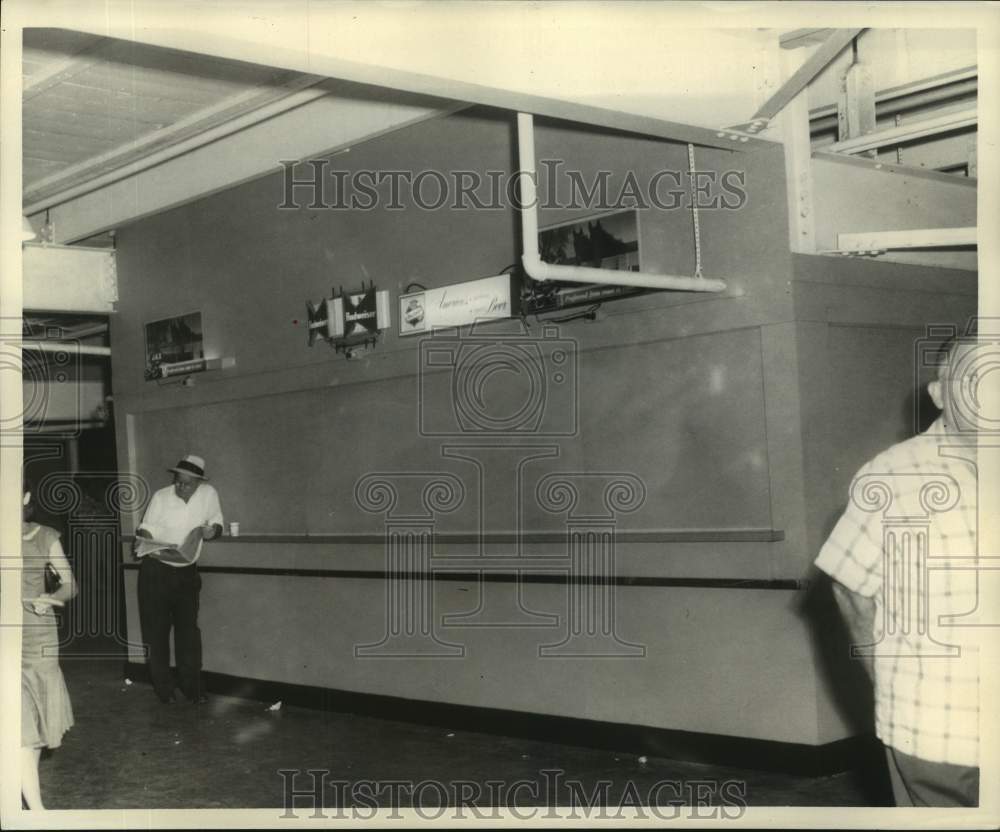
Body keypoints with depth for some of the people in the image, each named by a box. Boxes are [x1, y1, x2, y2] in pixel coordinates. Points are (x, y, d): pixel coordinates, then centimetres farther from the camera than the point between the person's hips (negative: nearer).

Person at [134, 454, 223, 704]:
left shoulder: (209, 494, -5)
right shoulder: (161, 497, -12)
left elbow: (217, 524, 8)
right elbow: (146, 530, -10)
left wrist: (212, 530, -15)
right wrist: (141, 543, -32)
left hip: (187, 571, 2)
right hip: (156, 571, -2)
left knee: (189, 631, 3)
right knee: (158, 631, 4)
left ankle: (192, 687, 13)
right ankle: (163, 688, 15)